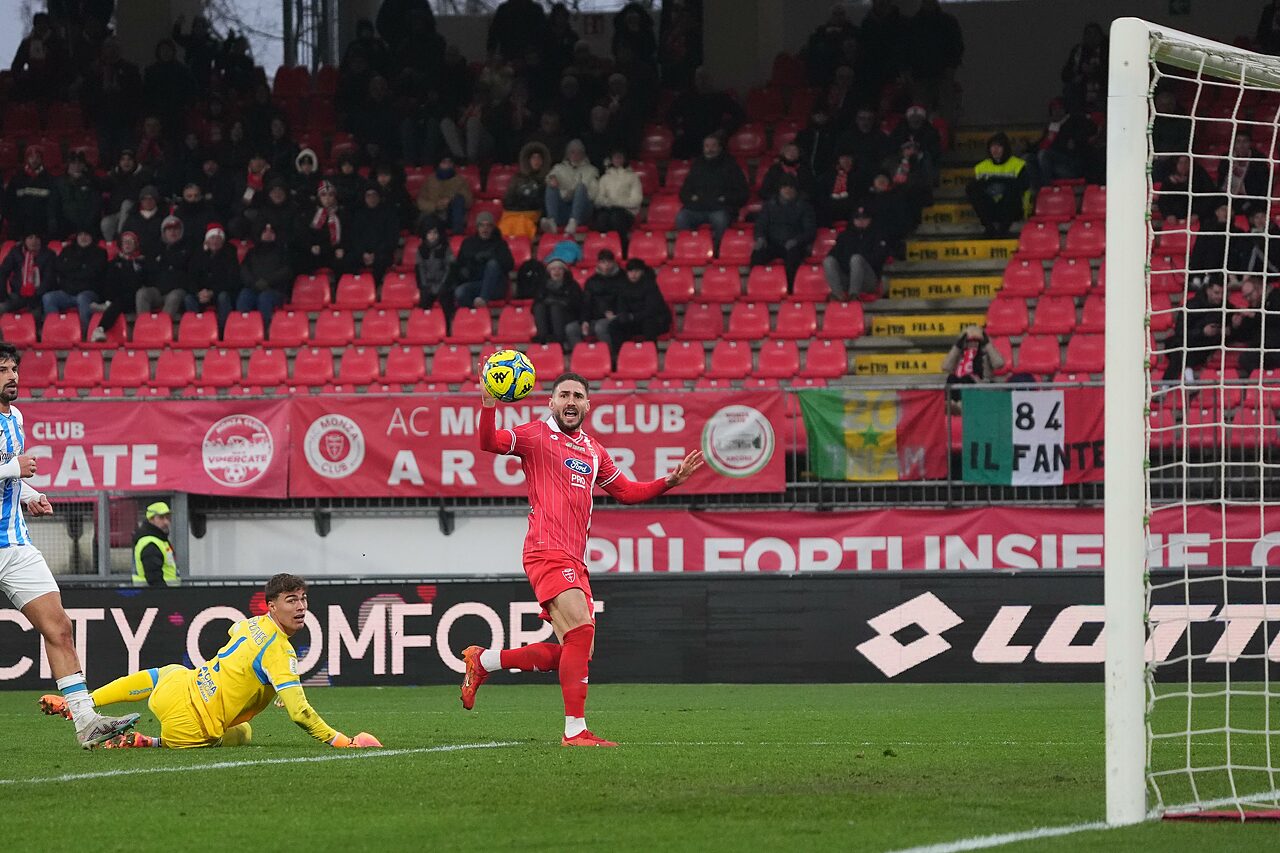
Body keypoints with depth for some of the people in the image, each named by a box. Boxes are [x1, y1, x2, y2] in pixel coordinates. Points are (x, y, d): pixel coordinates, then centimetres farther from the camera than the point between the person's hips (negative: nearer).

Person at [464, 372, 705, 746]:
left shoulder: (593, 451, 22)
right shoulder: (537, 435, 1)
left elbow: (627, 491, 32)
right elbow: (490, 442, -15)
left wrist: (670, 481, 20)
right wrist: (489, 405, -31)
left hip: (574, 560, 8)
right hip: (547, 551, -8)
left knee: (575, 652, 7)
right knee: (581, 629, -22)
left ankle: (482, 661, 21)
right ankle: (575, 730, -20)